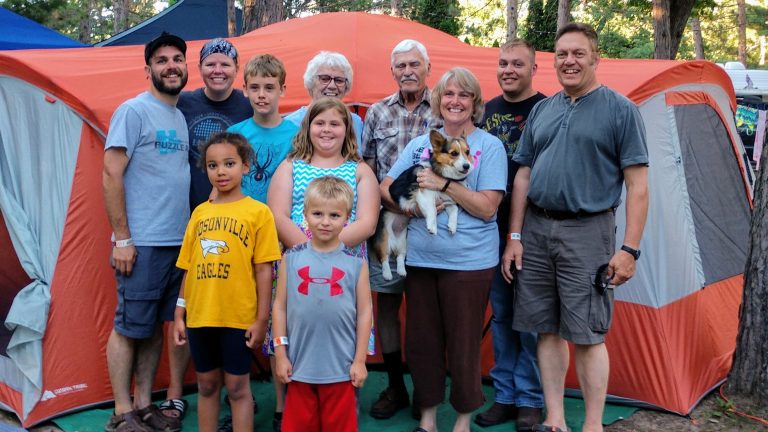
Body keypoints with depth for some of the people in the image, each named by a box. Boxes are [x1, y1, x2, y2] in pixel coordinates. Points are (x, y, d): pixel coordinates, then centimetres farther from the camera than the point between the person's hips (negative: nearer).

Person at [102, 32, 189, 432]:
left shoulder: (181, 117, 15)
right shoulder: (133, 110, -7)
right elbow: (111, 174, -11)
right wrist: (121, 237, -15)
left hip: (178, 242, 7)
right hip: (143, 244, -7)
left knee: (156, 326, 12)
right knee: (129, 327, 1)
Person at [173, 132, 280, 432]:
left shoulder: (258, 212, -5)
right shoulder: (200, 212, 8)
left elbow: (263, 270, -6)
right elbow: (189, 268, 11)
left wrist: (261, 319, -8)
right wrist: (180, 313, 9)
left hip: (239, 317, -4)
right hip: (200, 316, 4)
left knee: (237, 387, 6)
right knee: (207, 385, 15)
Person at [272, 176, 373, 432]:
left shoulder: (356, 263, -3)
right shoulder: (292, 258, 0)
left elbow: (364, 312, 0)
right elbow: (280, 306, 3)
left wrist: (360, 360, -1)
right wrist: (281, 353, 0)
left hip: (341, 367, -1)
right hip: (299, 365, 1)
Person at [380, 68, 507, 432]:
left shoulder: (490, 146, -1)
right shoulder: (420, 144, 12)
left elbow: (487, 207, -9)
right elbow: (386, 189, 8)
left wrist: (444, 184, -16)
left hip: (469, 261, -4)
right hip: (420, 258, 4)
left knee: (463, 343, 4)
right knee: (420, 340, 11)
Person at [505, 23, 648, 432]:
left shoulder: (620, 110, -3)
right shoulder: (541, 110, 12)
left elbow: (637, 185, -6)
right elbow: (523, 176, 13)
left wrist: (629, 249, -12)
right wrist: (514, 237, 7)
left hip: (587, 233, -5)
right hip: (536, 230, 5)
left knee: (587, 335, -1)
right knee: (547, 330, 10)